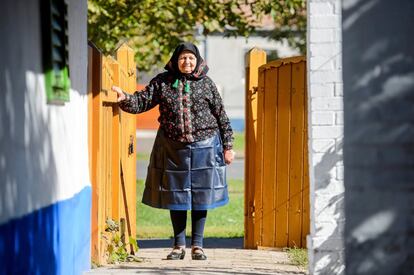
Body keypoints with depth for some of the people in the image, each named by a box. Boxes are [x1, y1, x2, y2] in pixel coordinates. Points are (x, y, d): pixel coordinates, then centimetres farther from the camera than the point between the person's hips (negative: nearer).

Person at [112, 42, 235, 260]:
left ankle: (197, 245, 10)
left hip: (203, 147, -1)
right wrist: (125, 99, -21)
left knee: (200, 197, 2)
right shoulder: (162, 82, 3)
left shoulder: (206, 84, 2)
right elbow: (142, 101, 0)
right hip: (173, 148, 1)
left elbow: (221, 116, 4)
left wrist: (228, 146, 3)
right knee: (176, 196, 6)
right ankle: (179, 246, 15)